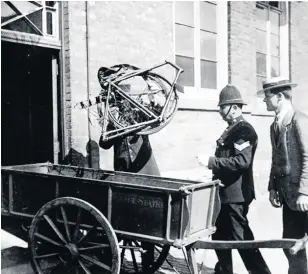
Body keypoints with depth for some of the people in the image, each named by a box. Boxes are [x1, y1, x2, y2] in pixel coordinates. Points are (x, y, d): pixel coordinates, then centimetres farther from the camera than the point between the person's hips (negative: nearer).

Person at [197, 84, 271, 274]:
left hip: (236, 195, -10)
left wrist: (211, 162, -26)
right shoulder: (232, 129, 15)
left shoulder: (244, 130, -15)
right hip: (226, 193, 10)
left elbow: (242, 161, -26)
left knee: (241, 237, -1)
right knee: (221, 236, 19)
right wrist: (212, 163, 15)